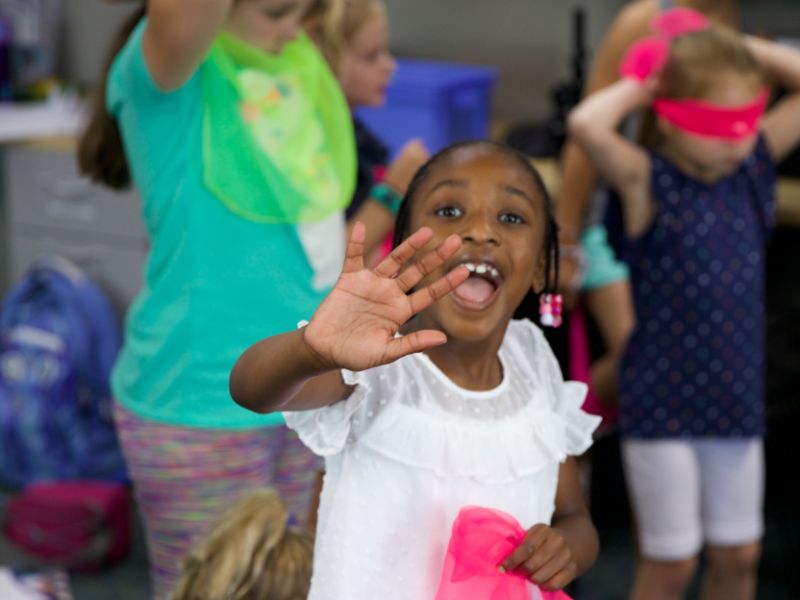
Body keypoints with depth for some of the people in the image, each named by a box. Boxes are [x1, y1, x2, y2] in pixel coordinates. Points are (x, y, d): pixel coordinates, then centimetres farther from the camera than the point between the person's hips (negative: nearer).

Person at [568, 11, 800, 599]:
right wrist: (638, 85, -14)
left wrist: (744, 48, 0)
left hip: (737, 399, 5)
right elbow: (586, 124, -31)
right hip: (663, 405, -5)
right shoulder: (648, 181, -12)